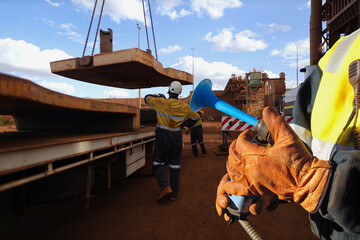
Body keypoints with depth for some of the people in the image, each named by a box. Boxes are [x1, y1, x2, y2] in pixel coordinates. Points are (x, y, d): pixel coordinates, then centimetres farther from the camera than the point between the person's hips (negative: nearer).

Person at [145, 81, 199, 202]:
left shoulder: (161, 102, -10)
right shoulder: (184, 107, 1)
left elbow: (147, 98, 6)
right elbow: (195, 116, 14)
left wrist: (158, 96, 22)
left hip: (163, 137, -3)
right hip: (177, 137, 3)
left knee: (158, 163, 11)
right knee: (175, 165, 11)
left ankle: (165, 187, -7)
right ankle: (173, 194, 17)